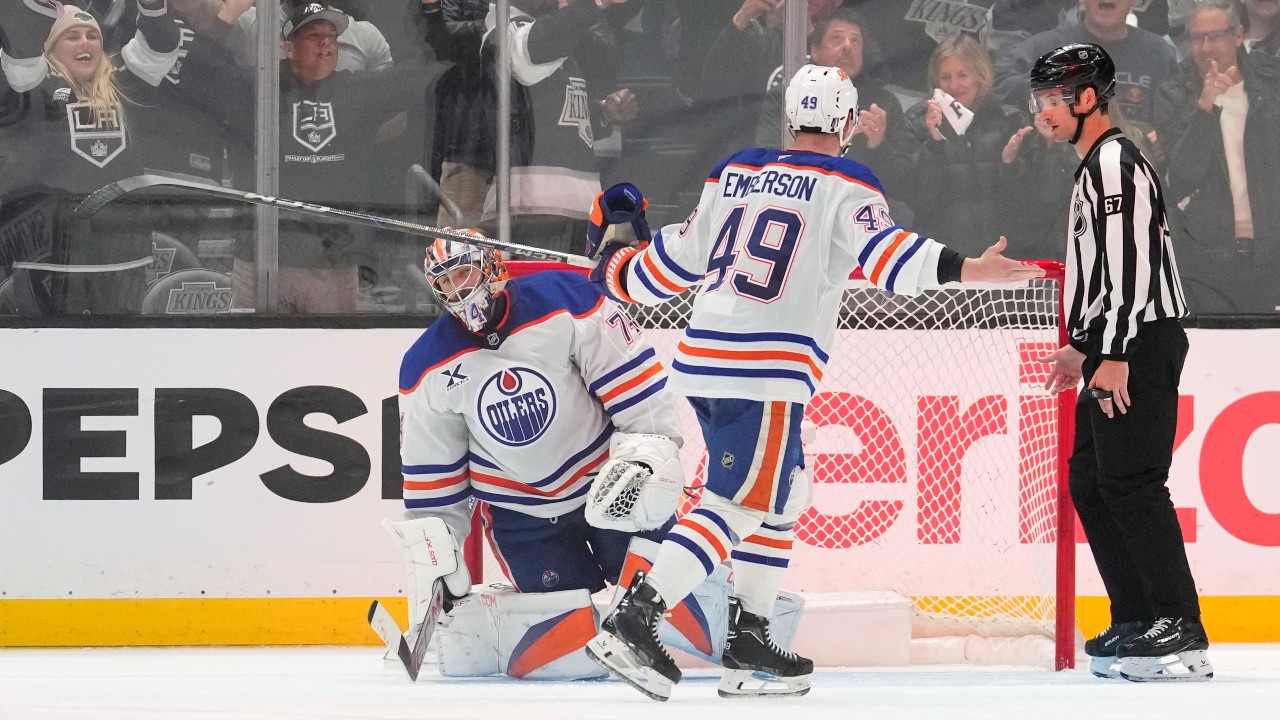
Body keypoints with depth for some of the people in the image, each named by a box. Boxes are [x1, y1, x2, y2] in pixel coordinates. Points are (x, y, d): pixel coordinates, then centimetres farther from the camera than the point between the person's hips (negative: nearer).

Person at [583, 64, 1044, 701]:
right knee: (737, 506, -8)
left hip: (703, 359, 8)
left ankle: (747, 644, 19)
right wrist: (965, 270, -27)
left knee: (784, 496, 20)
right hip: (768, 371, -8)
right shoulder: (845, 186, -2)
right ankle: (631, 623, -21)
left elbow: (680, 258, 22)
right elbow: (885, 254, -19)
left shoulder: (733, 171, 16)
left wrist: (622, 275, 40)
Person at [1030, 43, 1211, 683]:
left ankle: (1181, 632, -18)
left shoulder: (1114, 162, -12)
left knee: (1130, 481, -15)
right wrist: (1082, 347, 28)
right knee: (1090, 480, 11)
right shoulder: (1097, 167, 21)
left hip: (1141, 343, -11)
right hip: (1118, 348, 11)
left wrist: (1113, 355, -25)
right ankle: (1137, 623, 13)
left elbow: (1130, 262, -21)